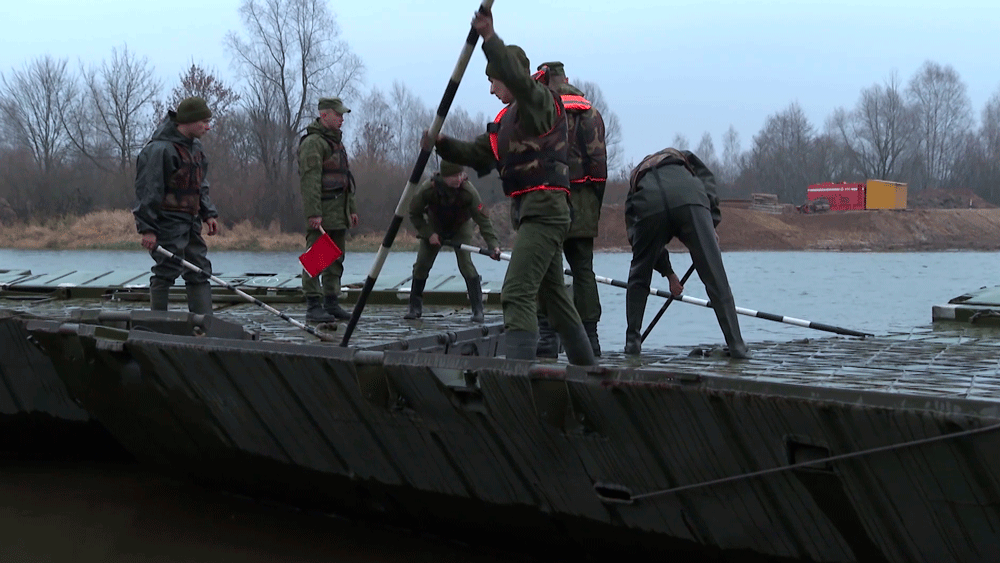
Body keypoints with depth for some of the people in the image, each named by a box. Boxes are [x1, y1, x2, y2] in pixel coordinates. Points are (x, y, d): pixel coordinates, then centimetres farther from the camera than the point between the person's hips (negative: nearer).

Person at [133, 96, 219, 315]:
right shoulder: (159, 149, -15)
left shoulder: (195, 146, 15)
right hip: (167, 224, -9)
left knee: (200, 272, 7)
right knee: (166, 273, -5)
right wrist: (147, 228, -19)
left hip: (190, 223, 9)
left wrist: (208, 214, 14)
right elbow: (147, 190, -16)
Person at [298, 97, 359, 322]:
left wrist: (352, 208, 22)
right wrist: (313, 213, -23)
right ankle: (313, 306, -7)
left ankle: (332, 303, 17)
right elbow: (310, 180, -18)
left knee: (336, 259, 11)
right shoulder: (313, 142, -10)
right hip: (322, 212, -10)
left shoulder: (336, 141, 21)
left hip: (338, 212, 10)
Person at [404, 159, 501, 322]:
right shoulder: (427, 189, -31)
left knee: (466, 264, -19)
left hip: (460, 227, -1)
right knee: (421, 264, -4)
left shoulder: (468, 191, -33)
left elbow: (482, 219, -31)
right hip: (434, 227, 2)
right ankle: (415, 307, 13)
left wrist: (493, 244, -40)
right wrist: (428, 234, -22)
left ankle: (477, 310, -12)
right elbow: (414, 214, -14)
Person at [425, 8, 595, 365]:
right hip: (531, 212, 11)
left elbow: (519, 78, -30)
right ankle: (585, 367, 31)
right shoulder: (507, 118, 20)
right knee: (553, 295, 19)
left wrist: (490, 39, -34)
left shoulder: (542, 101, -7)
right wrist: (442, 145, 1)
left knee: (517, 292, -20)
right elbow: (479, 155, 17)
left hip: (544, 210, -11)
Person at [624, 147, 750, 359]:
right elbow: (708, 181, 20)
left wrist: (669, 273, 48)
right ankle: (736, 345, 0)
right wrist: (712, 225, 17)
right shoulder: (684, 158, 42)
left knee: (639, 276, 24)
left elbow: (634, 236, 40)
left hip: (648, 206, 1)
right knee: (715, 277, 3)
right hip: (690, 200, -1)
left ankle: (632, 340, 23)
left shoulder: (636, 177, 42)